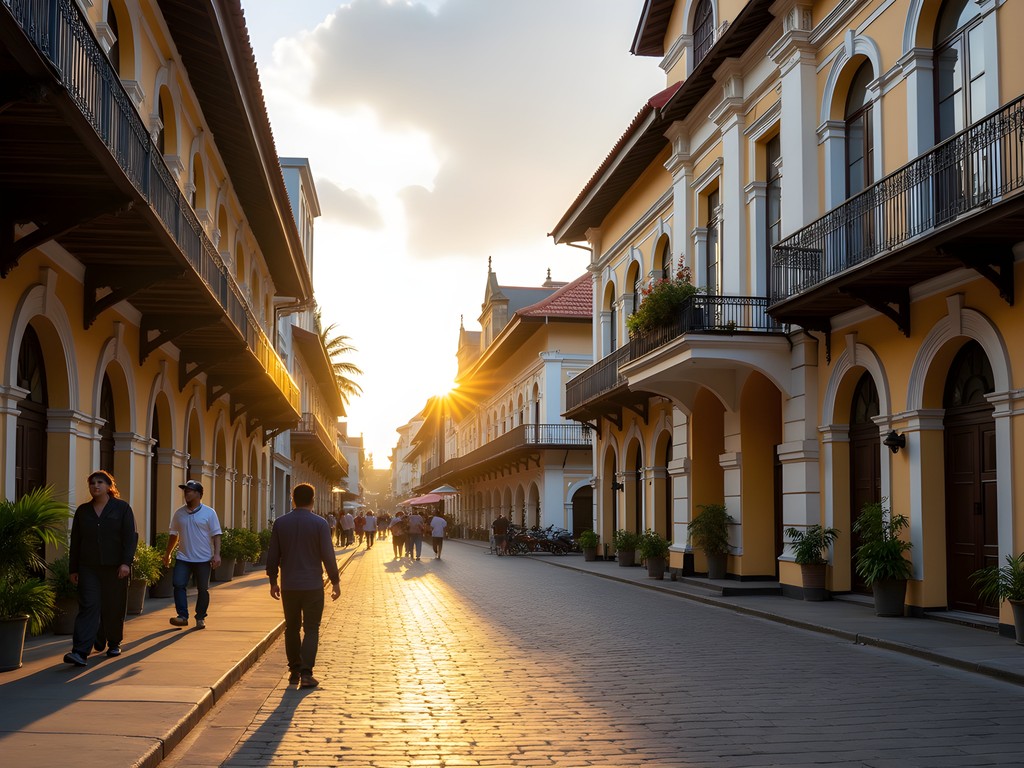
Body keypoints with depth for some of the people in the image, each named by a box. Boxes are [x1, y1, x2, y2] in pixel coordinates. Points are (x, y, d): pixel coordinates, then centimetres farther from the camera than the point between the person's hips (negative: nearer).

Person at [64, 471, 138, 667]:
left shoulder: (122, 508, 2)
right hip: (89, 568, 2)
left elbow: (130, 537, -4)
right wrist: (73, 569, 9)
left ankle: (114, 643, 25)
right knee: (88, 607, -9)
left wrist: (126, 562, -15)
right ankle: (80, 652, -14)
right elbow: (75, 542, 13)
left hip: (115, 568, -1)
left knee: (114, 608, 6)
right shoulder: (83, 511, 11)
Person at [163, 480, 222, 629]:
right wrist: (167, 554, 19)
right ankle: (183, 616, -11)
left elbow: (216, 535, -4)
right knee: (178, 585, -13)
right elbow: (174, 535, 17)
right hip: (183, 558, 2)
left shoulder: (209, 513, -3)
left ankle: (200, 618, 17)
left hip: (203, 559, -2)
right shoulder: (179, 513, 7)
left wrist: (217, 554, -14)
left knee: (203, 589, 5)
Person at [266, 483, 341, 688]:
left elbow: (272, 556, 4)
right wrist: (335, 581, 2)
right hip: (313, 585, -3)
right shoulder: (319, 523, -8)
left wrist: (273, 581, 15)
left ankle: (294, 671, 19)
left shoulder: (280, 523, 0)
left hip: (289, 586, 3)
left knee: (292, 628, 14)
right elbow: (328, 556, -8)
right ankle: (306, 673, -6)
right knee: (311, 629, 2)